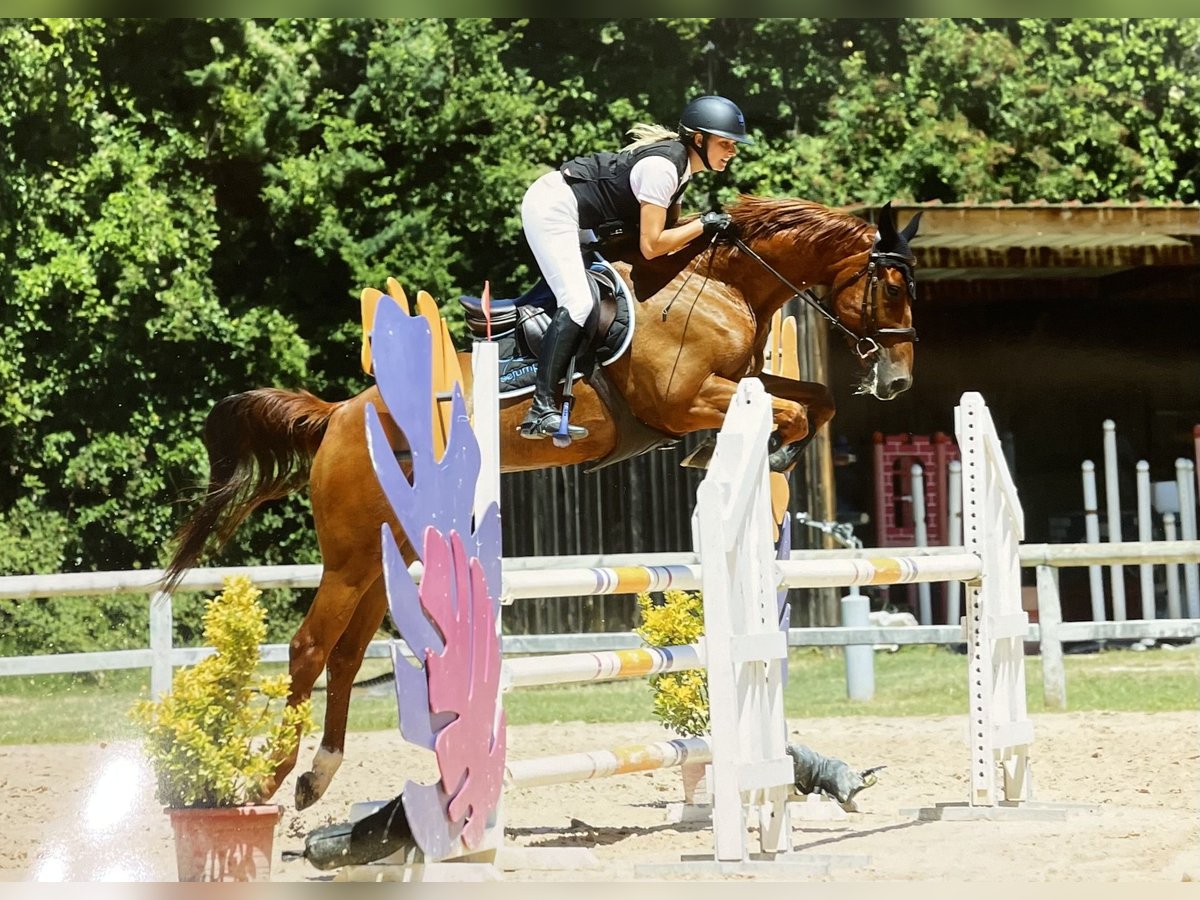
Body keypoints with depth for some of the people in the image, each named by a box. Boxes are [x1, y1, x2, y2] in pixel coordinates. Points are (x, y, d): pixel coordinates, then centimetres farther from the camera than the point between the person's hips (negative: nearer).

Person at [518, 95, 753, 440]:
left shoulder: (678, 160, 6)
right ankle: (541, 410, -25)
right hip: (552, 208, -11)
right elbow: (651, 246, -24)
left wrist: (707, 224, -3)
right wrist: (703, 225, -17)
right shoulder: (662, 166, -23)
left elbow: (665, 233, 12)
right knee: (578, 303, -20)